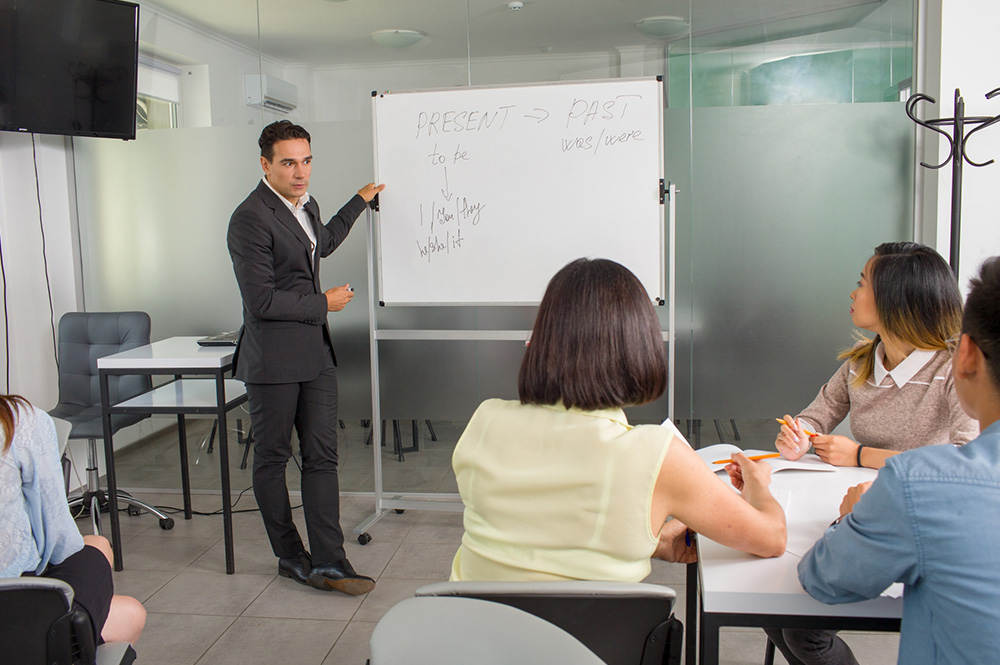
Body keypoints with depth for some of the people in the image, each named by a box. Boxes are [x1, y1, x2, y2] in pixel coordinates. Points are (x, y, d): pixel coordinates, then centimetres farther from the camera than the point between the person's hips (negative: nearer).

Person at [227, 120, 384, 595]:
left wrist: (360, 201, 42)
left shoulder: (305, 206, 12)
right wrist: (324, 304, -9)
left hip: (315, 353, 8)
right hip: (272, 358, -7)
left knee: (322, 456, 3)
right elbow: (261, 301, -20)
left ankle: (328, 563, 6)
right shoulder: (251, 218, -16)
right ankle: (290, 557, 22)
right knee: (271, 458, 8)